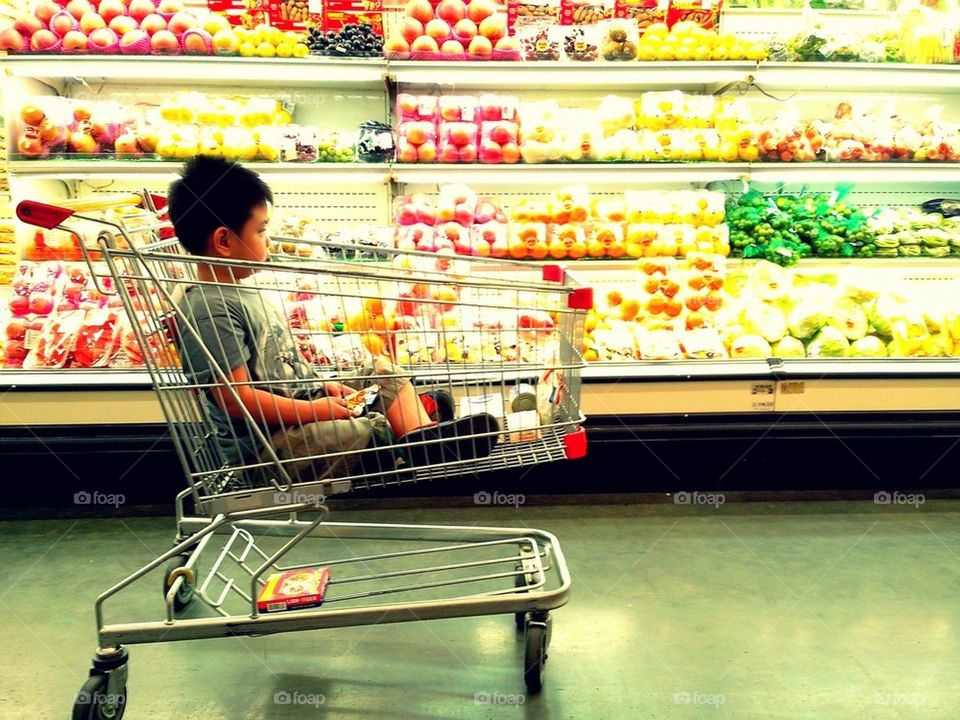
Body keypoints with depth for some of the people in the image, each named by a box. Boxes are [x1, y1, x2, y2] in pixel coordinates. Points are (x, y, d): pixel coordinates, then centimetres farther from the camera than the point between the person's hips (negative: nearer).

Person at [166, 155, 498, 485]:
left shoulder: (238, 290, 13)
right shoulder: (210, 309, -19)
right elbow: (236, 398, -24)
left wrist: (323, 385, 7)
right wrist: (315, 410, -19)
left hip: (301, 406, 11)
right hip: (262, 443, -11)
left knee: (385, 371, 7)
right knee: (368, 431, -32)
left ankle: (427, 436, -11)